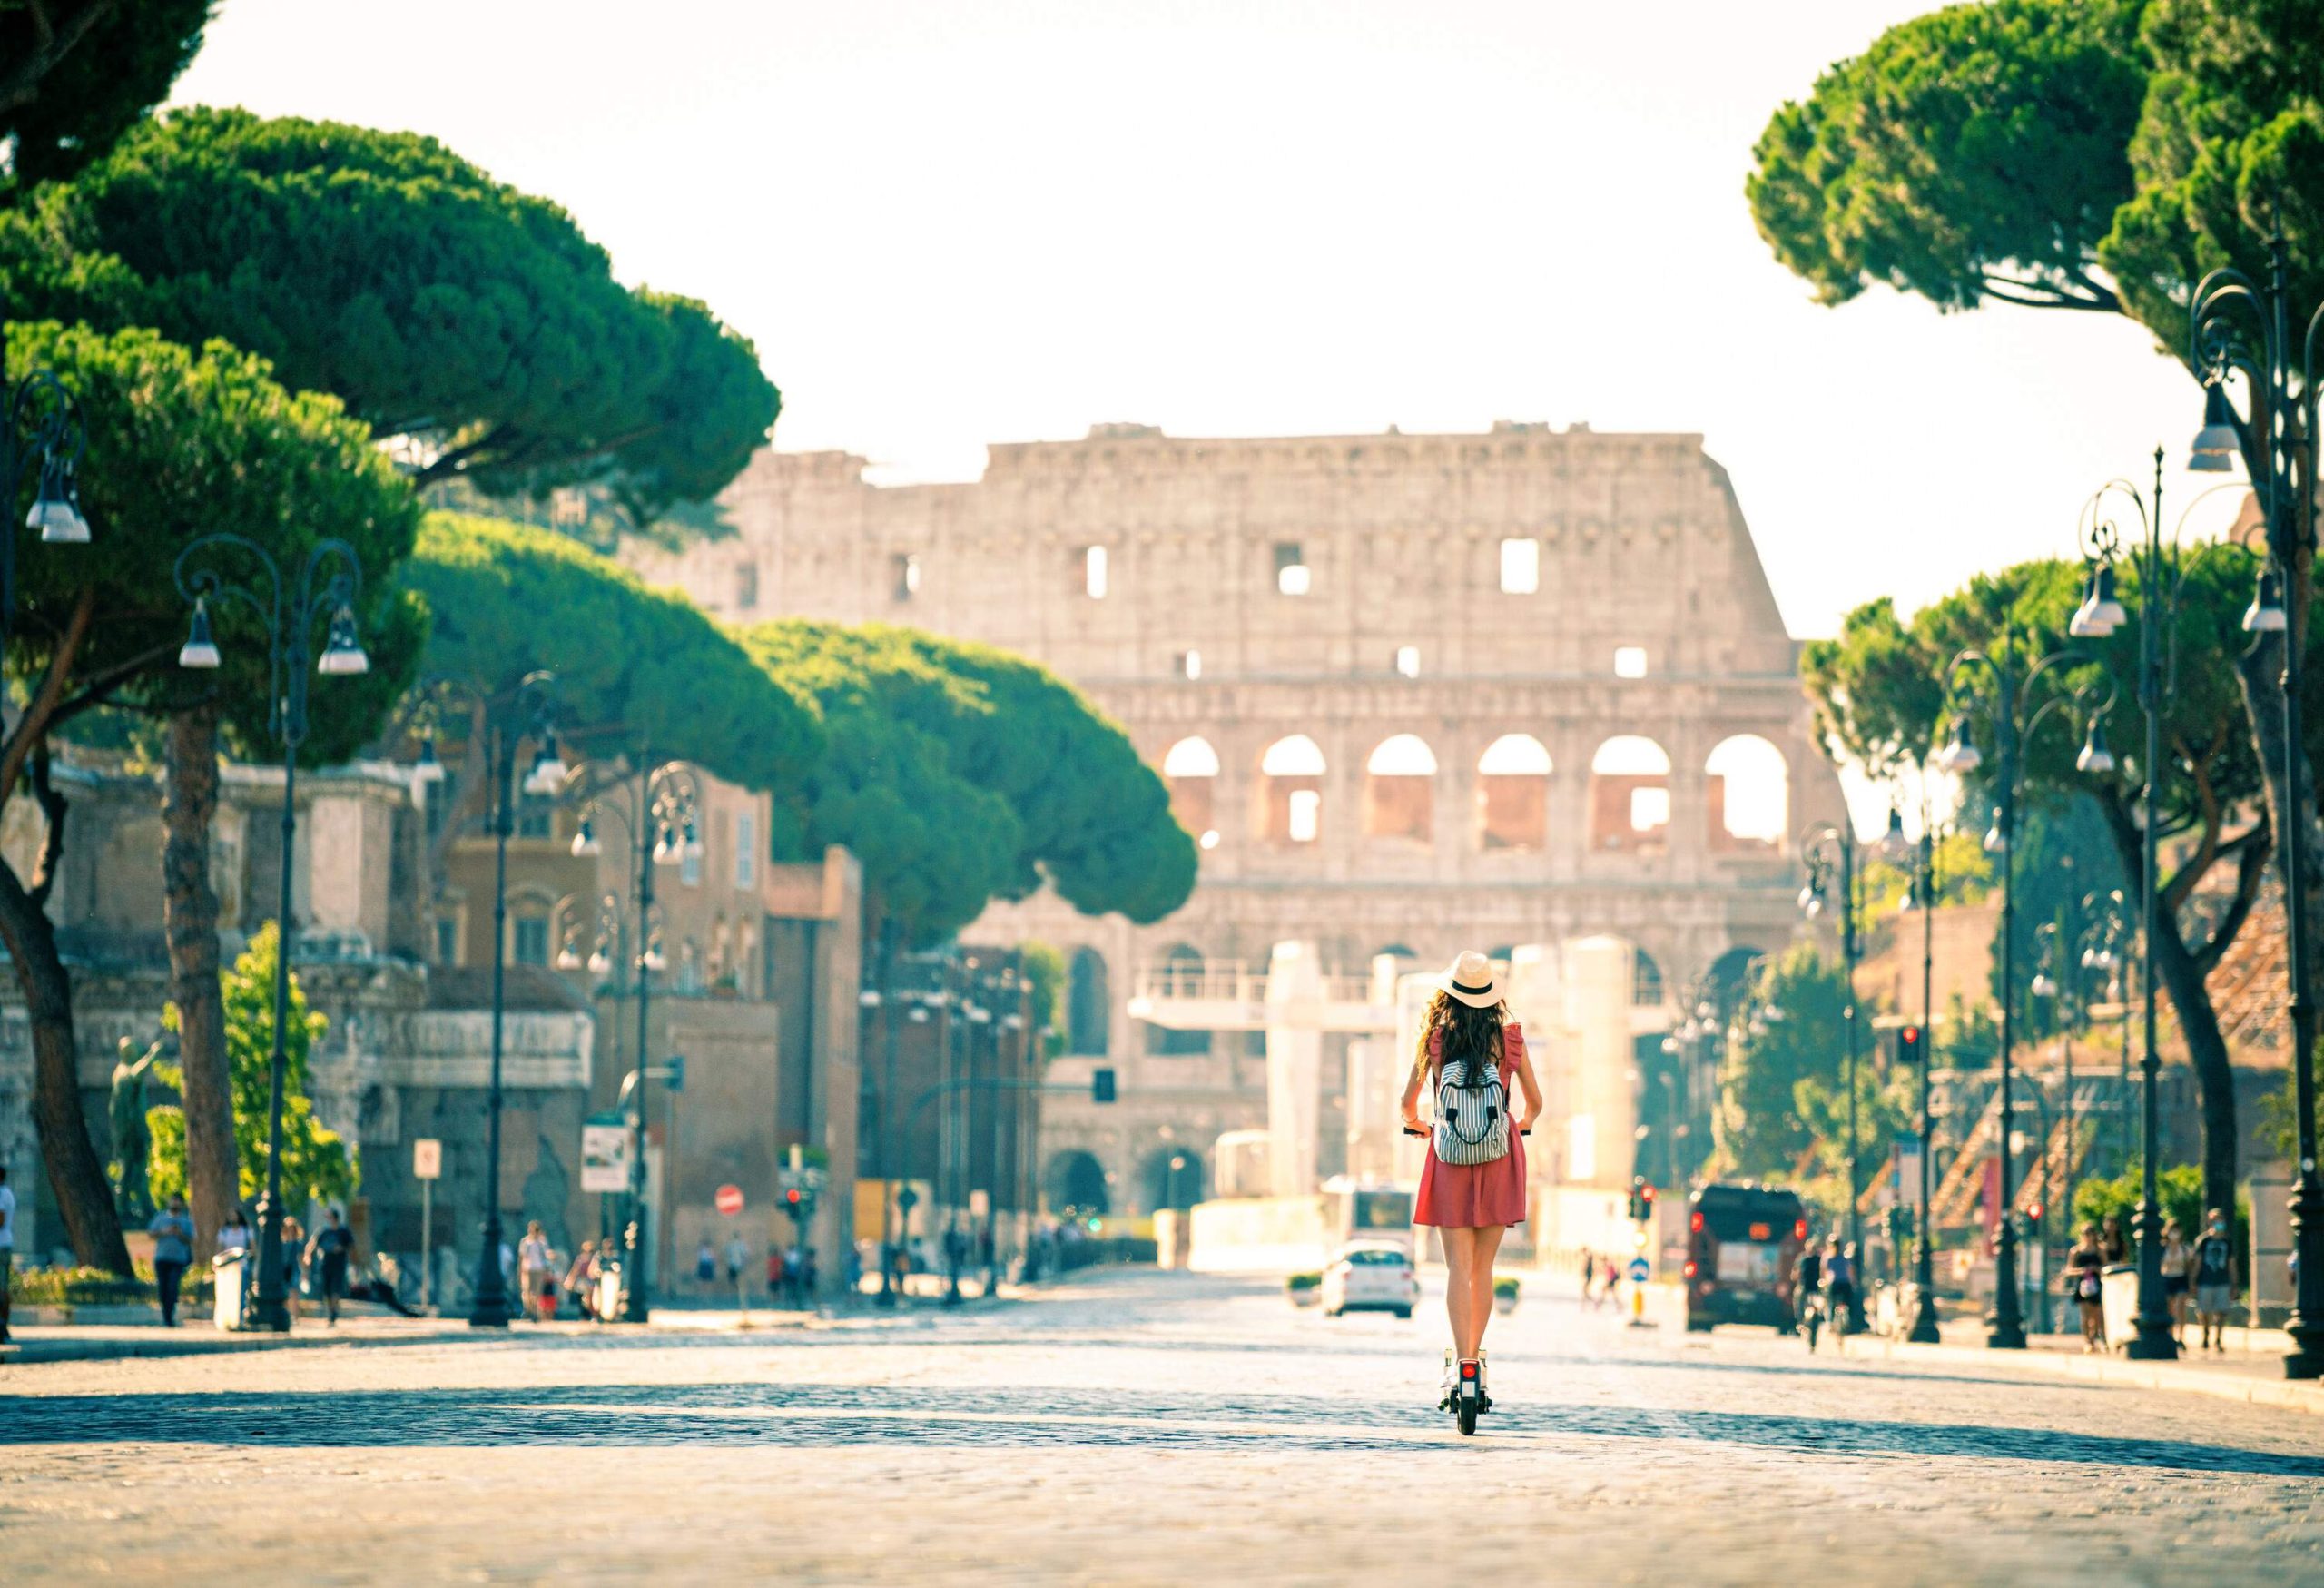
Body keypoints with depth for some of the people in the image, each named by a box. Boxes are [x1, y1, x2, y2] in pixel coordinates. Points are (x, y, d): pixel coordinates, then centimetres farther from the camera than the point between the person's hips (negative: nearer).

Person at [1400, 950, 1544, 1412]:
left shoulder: (1436, 1038, -2)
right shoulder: (1509, 1036, 1)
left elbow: (1409, 1102, 7)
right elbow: (1535, 1101, 10)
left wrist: (1414, 1123, 30)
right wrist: (1523, 1124, 33)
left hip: (1450, 1159, -1)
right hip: (1500, 1156, 1)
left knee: (1459, 1267, -3)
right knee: (1483, 1267, 10)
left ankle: (1463, 1363, -14)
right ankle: (1474, 1358, 12)